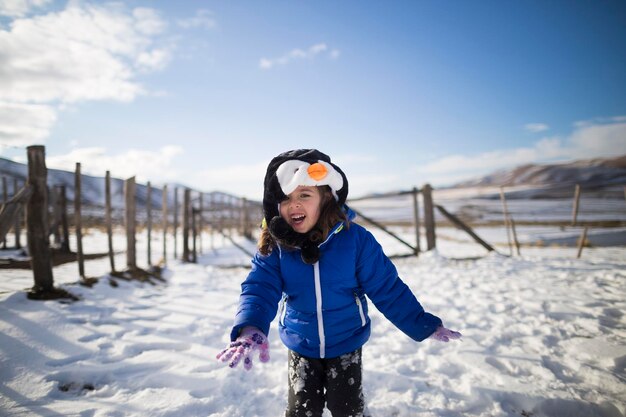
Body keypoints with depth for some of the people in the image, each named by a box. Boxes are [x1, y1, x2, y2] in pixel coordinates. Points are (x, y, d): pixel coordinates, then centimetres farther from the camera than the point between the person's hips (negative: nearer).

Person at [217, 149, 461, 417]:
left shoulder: (355, 239, -18)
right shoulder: (274, 246, -14)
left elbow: (387, 289, -12)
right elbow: (259, 289, -24)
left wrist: (425, 325, -12)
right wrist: (250, 329, -44)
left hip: (346, 342, -1)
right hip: (301, 346, 1)